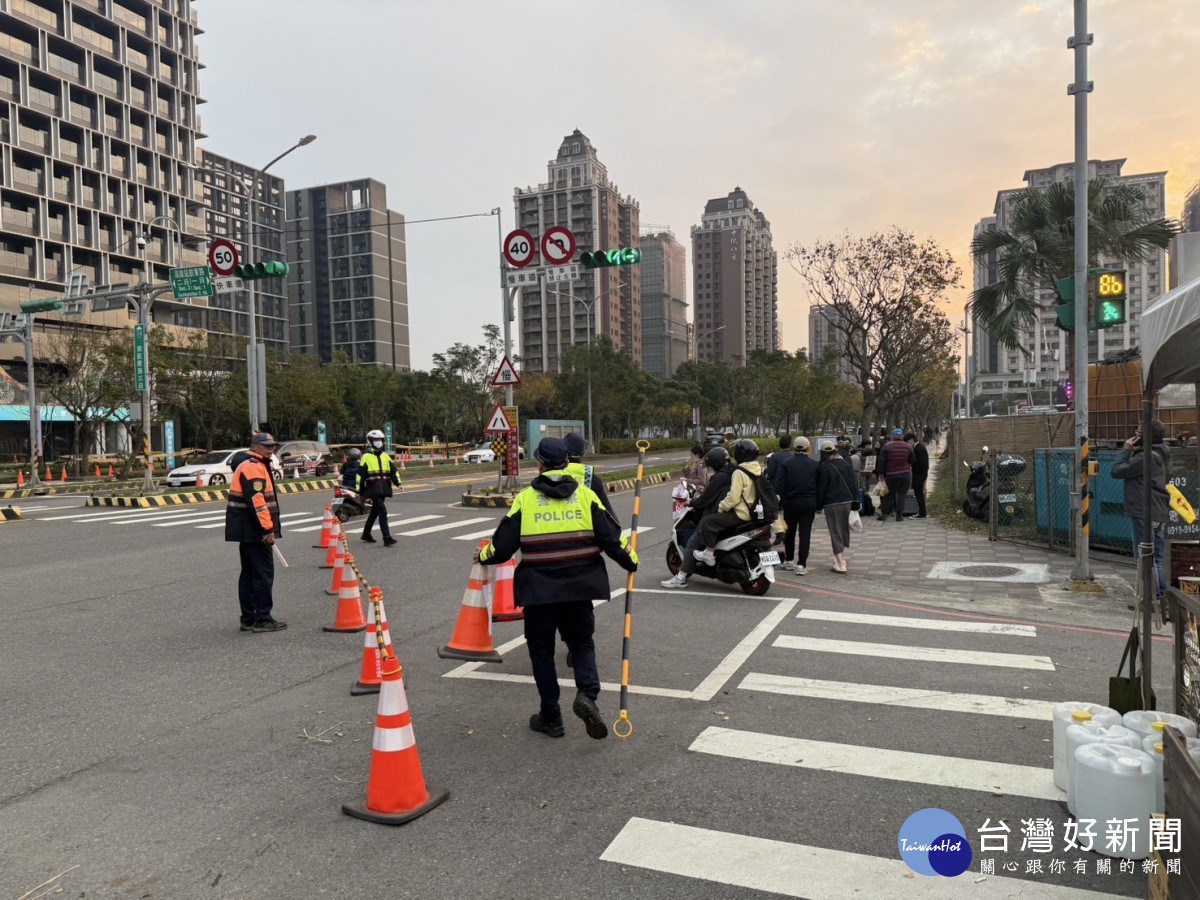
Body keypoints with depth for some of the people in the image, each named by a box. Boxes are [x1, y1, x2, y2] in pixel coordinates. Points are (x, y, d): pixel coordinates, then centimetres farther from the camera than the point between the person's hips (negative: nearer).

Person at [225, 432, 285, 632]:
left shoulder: (247, 466, 22)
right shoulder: (254, 468, -13)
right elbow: (256, 500, -23)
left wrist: (267, 528, 25)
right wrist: (269, 528, -22)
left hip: (248, 531, 11)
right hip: (254, 531, -11)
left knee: (249, 574, 14)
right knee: (263, 573, -6)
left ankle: (248, 619, 20)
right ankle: (263, 619, -3)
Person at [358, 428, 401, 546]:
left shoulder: (385, 456, 15)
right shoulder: (366, 457, -3)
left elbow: (393, 470, 19)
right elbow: (361, 474, -1)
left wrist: (397, 483, 8)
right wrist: (360, 490, -1)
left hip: (384, 488, 7)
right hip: (373, 488, -7)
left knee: (375, 512, 16)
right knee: (382, 511, -16)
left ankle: (366, 534, 32)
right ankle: (387, 537, -19)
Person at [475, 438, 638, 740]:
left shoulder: (525, 498, -4)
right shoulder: (586, 495, 1)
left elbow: (503, 546, -2)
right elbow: (611, 537, 1)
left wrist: (483, 556, 19)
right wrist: (631, 561, 18)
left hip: (539, 590, -1)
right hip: (579, 588, 2)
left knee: (541, 649, 14)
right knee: (582, 642, 18)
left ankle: (550, 717, 19)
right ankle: (587, 693, -6)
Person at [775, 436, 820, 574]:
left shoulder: (786, 463, -5)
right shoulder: (815, 464, -1)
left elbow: (778, 484, -10)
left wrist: (781, 500, -1)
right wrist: (819, 505, 8)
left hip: (790, 502, 0)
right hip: (809, 503, 0)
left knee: (789, 533, 15)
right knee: (805, 534, 1)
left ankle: (788, 561, 23)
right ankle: (801, 564, -5)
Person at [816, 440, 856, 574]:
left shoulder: (825, 468, -11)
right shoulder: (846, 465, 7)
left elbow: (821, 488, -9)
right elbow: (853, 483, 10)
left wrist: (819, 505, 0)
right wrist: (854, 501, 16)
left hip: (832, 504, -6)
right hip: (847, 501, 6)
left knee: (835, 533, -4)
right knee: (844, 530, 18)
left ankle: (840, 565, -7)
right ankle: (841, 557, 29)